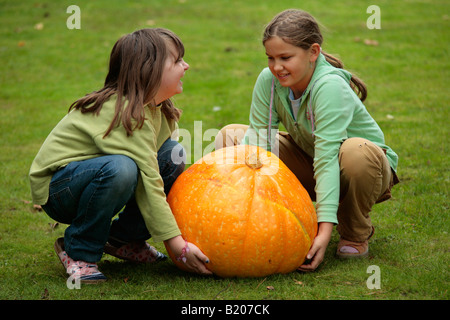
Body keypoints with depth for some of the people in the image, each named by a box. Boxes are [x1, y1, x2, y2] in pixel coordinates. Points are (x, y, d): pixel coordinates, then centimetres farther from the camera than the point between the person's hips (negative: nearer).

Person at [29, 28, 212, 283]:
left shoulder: (159, 109, 2)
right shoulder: (125, 114, -28)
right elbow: (147, 184, -31)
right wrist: (178, 245, -31)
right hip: (56, 184, -9)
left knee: (174, 154, -3)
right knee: (120, 168, -38)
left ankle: (124, 238, 4)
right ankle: (79, 252, -16)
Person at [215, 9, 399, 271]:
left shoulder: (330, 87, -33)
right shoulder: (269, 80, -16)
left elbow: (327, 158, -39)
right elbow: (259, 134, -10)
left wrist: (325, 229, -44)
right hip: (308, 164, 5)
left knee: (355, 152, -42)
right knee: (230, 135, -7)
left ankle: (356, 234, -11)